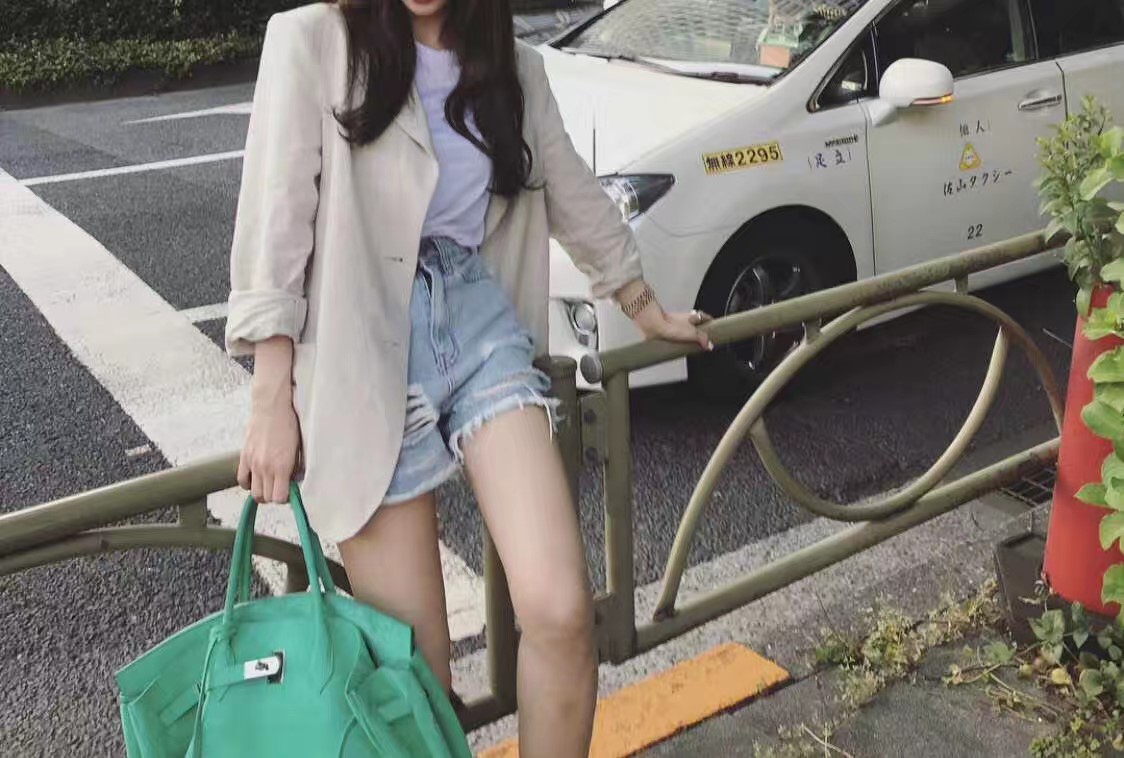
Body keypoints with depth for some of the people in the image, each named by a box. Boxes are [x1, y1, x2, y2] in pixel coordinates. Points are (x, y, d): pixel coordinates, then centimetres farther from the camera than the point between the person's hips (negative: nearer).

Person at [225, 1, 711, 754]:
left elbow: (577, 197, 23)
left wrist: (648, 309, 31)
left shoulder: (515, 67, 11)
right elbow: (277, 215, -7)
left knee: (561, 611, -13)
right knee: (414, 658, -1)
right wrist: (273, 402, -11)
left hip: (481, 322, 4)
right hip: (364, 349, -3)